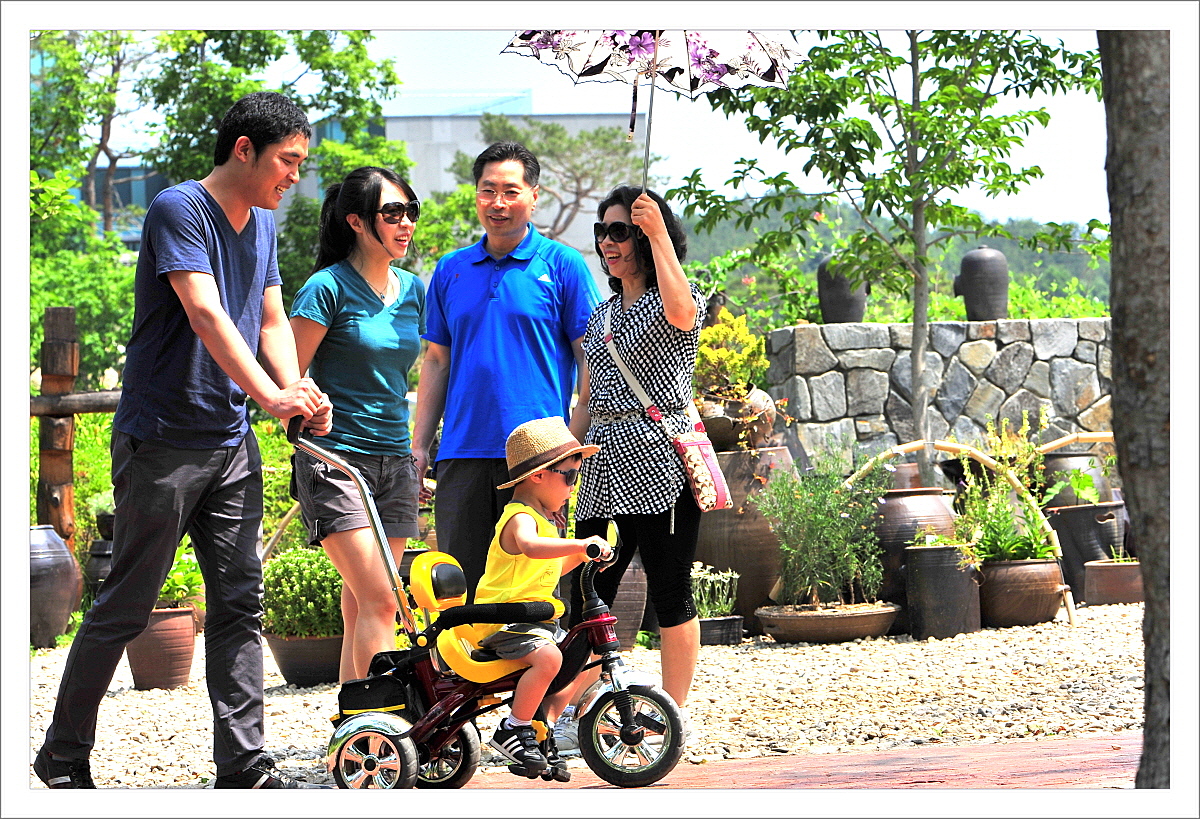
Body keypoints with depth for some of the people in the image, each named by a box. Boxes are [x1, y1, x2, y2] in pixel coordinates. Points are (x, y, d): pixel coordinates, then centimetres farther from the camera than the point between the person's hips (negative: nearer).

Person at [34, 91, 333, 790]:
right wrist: (271, 395, -31)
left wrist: (299, 389, -7)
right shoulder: (180, 209, -13)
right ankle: (64, 758, 11)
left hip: (232, 444, 8)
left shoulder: (263, 223, 13)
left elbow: (272, 320, 13)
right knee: (127, 606, -1)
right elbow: (206, 315, -23)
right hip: (161, 440, -8)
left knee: (240, 602, 4)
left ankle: (244, 764, 7)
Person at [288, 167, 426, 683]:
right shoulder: (329, 287, -8)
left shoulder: (412, 290, 12)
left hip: (393, 463, 6)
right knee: (379, 601, -15)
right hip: (336, 460, -6)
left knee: (362, 606, 7)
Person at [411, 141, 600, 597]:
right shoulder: (451, 270, 14)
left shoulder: (562, 266, 2)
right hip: (462, 453, 4)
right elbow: (436, 362, 18)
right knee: (459, 584, 4)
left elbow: (590, 360, 1)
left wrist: (575, 446, -8)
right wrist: (419, 448, 10)